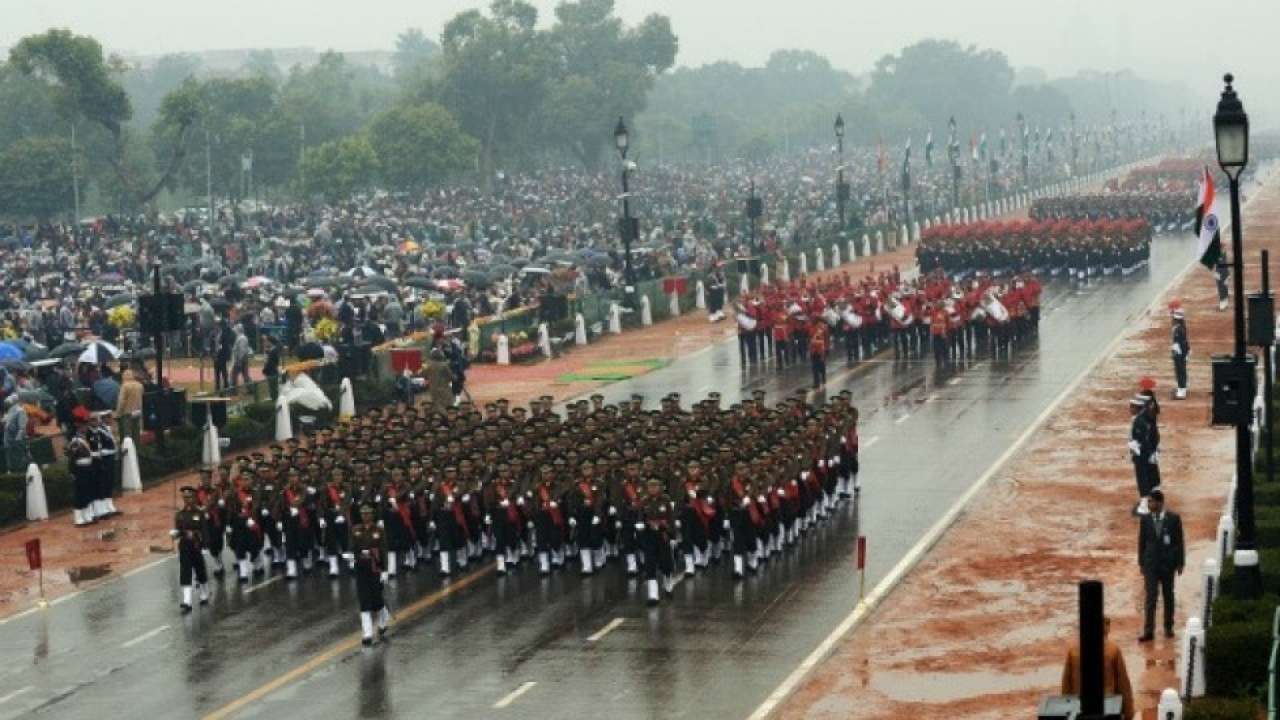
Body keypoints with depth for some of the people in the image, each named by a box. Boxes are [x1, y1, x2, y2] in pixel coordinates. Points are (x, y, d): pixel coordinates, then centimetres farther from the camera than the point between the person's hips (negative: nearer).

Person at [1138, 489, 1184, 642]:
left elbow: (1179, 542, -1)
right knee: (1150, 598, -6)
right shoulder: (1145, 520, 0)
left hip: (1168, 564, 0)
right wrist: (1141, 563, 5)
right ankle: (1148, 631, -9)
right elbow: (1142, 542, 6)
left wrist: (1180, 563, -3)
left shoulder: (1174, 519, -5)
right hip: (1151, 564, 0)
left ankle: (1168, 627, 24)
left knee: (1168, 597, 11)